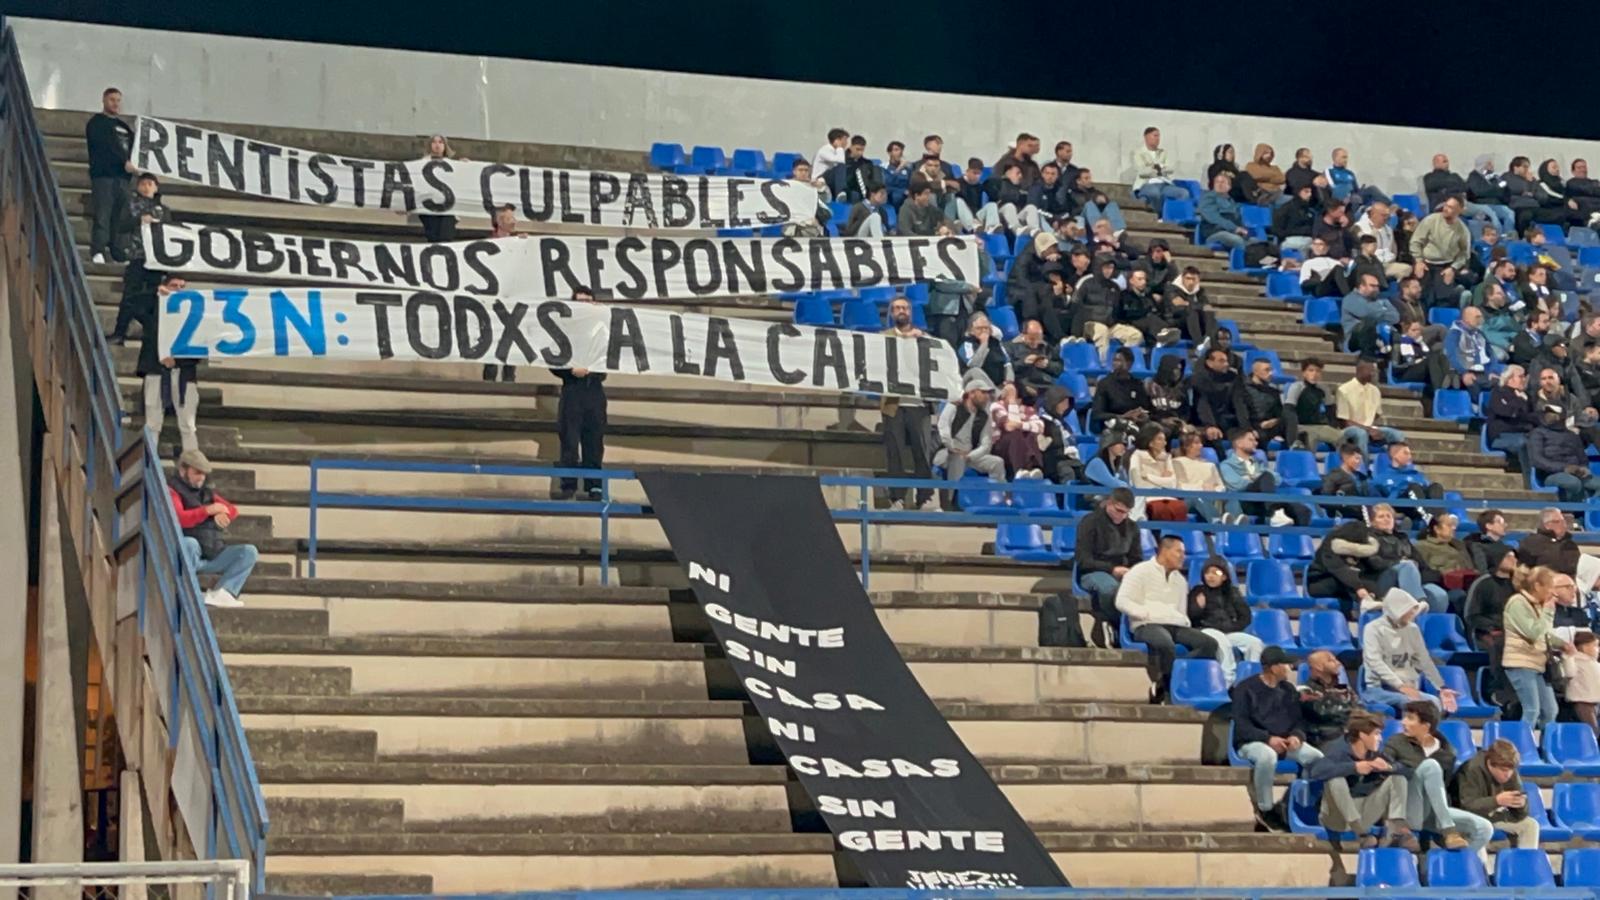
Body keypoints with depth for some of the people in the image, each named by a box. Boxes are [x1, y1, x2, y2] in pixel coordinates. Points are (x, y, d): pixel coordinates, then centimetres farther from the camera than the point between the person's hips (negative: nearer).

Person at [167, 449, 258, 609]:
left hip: (211, 556, 7)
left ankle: (220, 593, -24)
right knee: (189, 543, -40)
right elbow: (178, 519, -16)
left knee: (248, 552, -8)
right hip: (184, 555, -7)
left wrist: (222, 514, -9)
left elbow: (233, 510, 15)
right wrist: (208, 510, -16)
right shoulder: (172, 490, 0)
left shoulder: (206, 492, 22)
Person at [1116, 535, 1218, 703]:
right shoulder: (1141, 571, 6)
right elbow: (1122, 602, -4)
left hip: (1176, 626, 7)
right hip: (1147, 625, -7)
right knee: (1166, 644, -41)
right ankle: (1170, 689, -27)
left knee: (1209, 644, -20)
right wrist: (1148, 613, -13)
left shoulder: (1180, 580, 26)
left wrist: (1185, 622, 3)